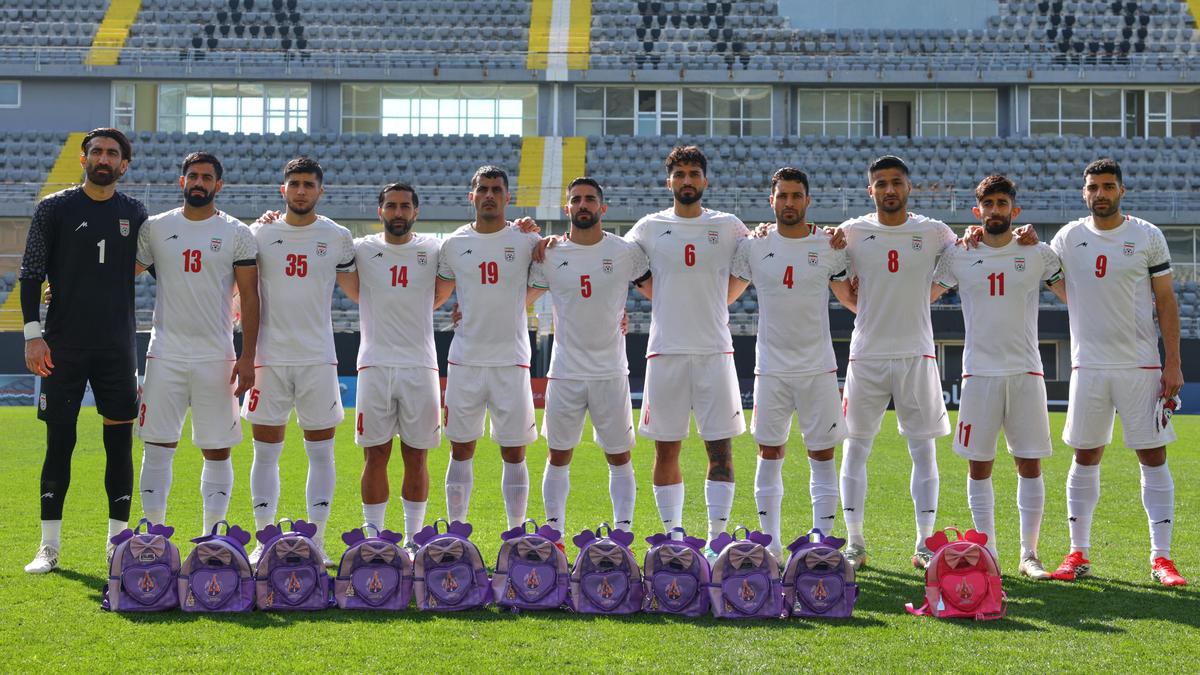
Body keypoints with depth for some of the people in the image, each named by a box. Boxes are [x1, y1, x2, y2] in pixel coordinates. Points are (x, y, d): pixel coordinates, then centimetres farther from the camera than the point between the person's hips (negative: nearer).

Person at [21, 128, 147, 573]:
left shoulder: (135, 213, 8)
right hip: (64, 346, -2)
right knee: (59, 441, 0)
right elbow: (31, 274, 0)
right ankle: (49, 547, 8)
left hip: (118, 346, 2)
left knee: (120, 441, 3)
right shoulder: (54, 209, 1)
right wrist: (33, 333, -8)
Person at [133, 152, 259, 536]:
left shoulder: (237, 234, 2)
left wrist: (247, 357, -6)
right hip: (165, 355, 1)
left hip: (216, 358, -1)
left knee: (217, 450, 2)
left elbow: (249, 298, 1)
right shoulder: (155, 228, 6)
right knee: (158, 447, 0)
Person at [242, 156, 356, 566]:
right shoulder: (260, 234, 5)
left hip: (318, 358, 0)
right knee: (266, 452, 3)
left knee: (320, 452, 2)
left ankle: (316, 540, 8)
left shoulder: (337, 237, 5)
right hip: (270, 358, 0)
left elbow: (358, 290, 17)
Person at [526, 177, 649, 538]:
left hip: (611, 373, -1)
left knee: (619, 458, 4)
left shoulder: (626, 252, 0)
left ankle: (623, 533, 9)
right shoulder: (549, 256, 2)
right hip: (565, 373, 1)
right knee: (558, 457, 6)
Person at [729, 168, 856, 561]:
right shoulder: (754, 246, 3)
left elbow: (851, 300, 12)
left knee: (822, 456, 1)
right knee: (769, 455, 5)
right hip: (771, 368, 1)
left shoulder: (829, 246, 2)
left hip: (818, 369, -1)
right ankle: (770, 543, 14)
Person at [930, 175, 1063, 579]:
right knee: (979, 466, 2)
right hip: (979, 372, 0)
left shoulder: (1038, 255, 6)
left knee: (1030, 465, -1)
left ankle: (1029, 555, 7)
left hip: (1026, 371, 0)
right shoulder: (959, 257, 6)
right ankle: (987, 553, 11)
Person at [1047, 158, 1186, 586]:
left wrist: (1173, 363, -5)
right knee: (1085, 458, 5)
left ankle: (1161, 558, 1)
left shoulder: (1147, 237, 1)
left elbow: (1166, 301, 1)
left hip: (1141, 366, -2)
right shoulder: (1068, 238, 5)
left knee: (1153, 458, -2)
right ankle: (1078, 554, 12)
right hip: (1088, 366, 2)